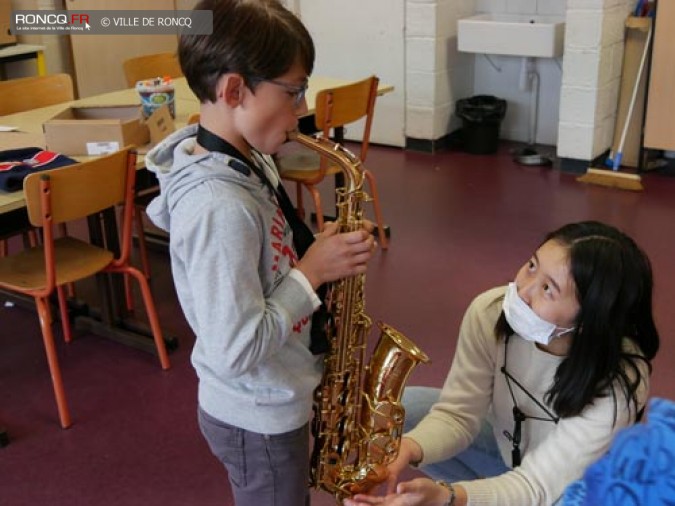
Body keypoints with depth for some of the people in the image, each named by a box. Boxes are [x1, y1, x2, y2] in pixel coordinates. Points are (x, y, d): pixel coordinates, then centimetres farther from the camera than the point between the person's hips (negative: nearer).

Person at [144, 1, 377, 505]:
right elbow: (236, 352, -31)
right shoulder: (220, 207, -33)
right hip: (259, 419, -9)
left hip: (271, 401, 9)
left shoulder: (246, 160, -3)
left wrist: (319, 253, -4)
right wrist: (313, 271, -24)